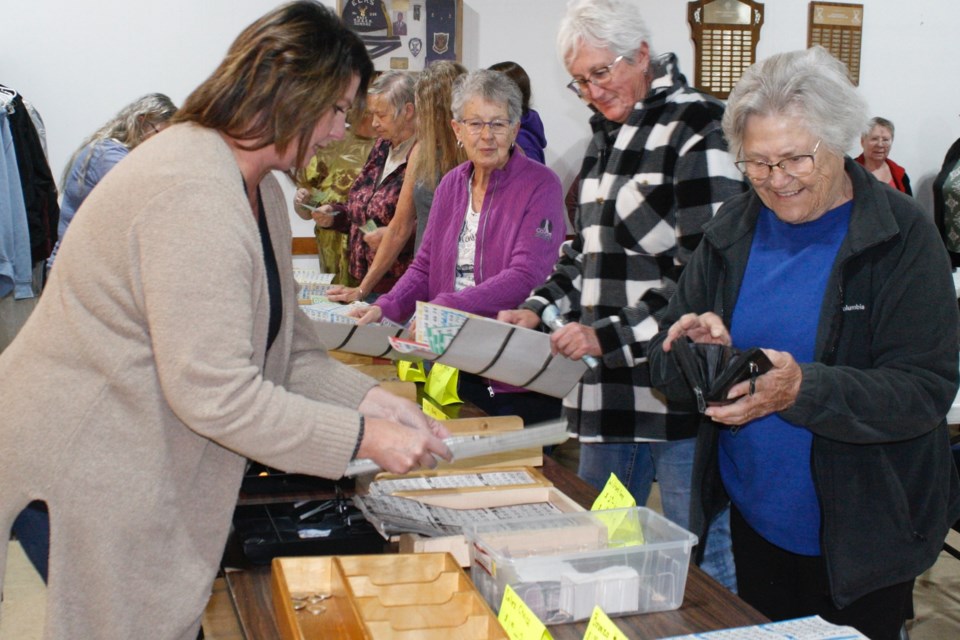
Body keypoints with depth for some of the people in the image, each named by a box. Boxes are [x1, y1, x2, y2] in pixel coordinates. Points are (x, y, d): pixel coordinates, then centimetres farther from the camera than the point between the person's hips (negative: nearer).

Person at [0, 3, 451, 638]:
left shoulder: (260, 190, 9)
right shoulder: (193, 193, -25)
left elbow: (284, 341, 10)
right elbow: (215, 392, -28)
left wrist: (370, 399, -5)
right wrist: (362, 438, -21)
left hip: (153, 472, 10)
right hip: (83, 478, -10)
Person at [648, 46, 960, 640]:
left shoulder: (902, 235, -12)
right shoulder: (733, 230, 1)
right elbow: (666, 362, 3)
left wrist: (802, 388, -32)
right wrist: (695, 350, -20)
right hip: (753, 517, 4)